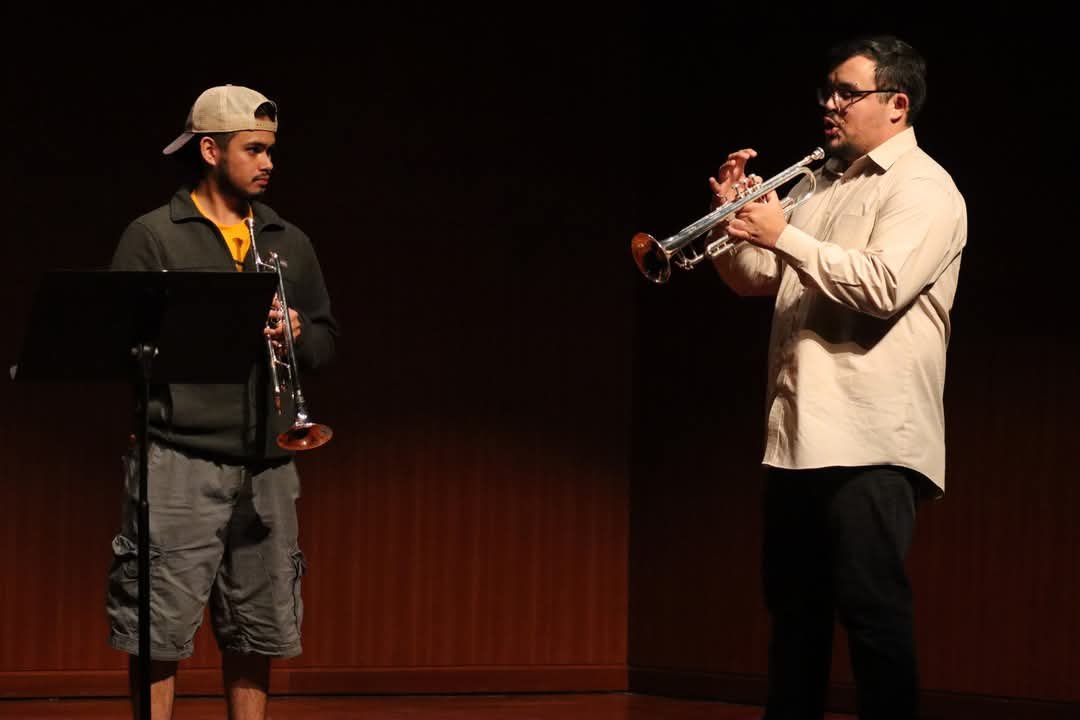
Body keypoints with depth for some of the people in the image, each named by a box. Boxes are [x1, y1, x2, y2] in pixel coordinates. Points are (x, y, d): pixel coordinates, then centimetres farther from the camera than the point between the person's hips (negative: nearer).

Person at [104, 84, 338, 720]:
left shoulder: (289, 243, 17)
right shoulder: (152, 237, 1)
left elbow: (326, 342, 19)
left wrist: (296, 333, -3)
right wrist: (216, 326, -14)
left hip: (267, 468, 5)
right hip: (180, 461, -5)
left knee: (258, 633, 8)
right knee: (160, 632, -7)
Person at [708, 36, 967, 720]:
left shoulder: (923, 189, -5)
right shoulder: (819, 183, 20)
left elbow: (883, 285, -21)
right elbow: (755, 279, 23)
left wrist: (783, 236, -17)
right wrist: (736, 219, 4)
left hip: (869, 438, -8)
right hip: (798, 432, 8)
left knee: (873, 605, -9)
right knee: (794, 604, 12)